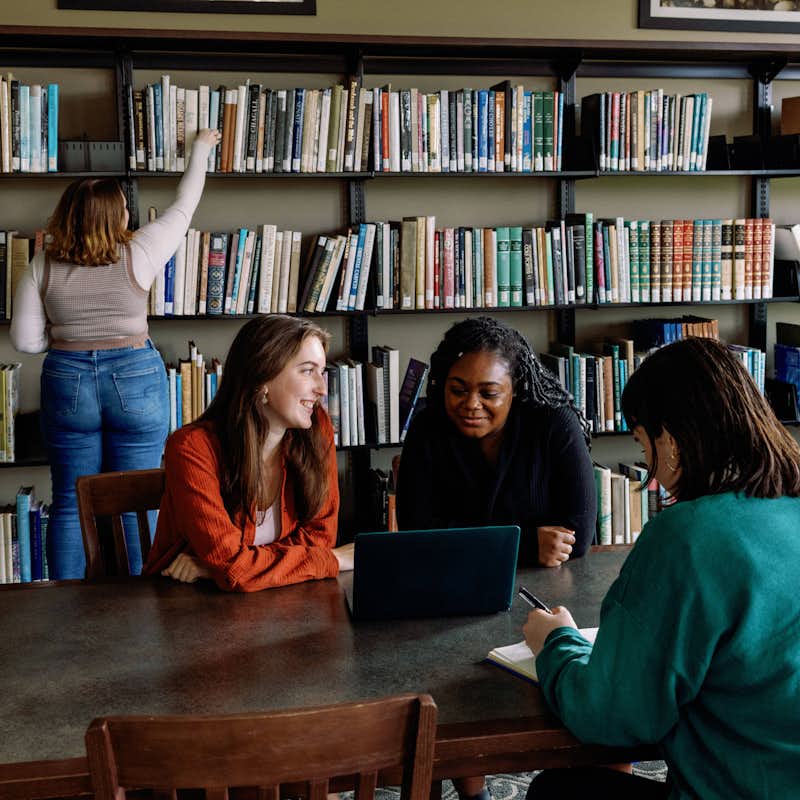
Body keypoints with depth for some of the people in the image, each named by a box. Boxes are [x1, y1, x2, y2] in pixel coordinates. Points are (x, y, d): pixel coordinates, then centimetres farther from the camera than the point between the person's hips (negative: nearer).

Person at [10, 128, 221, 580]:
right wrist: (201, 150, 22)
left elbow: (25, 339, 0)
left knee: (69, 505, 10)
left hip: (66, 384, 2)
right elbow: (183, 208, 8)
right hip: (135, 380, -2)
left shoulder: (43, 266, -2)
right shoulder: (137, 255, -7)